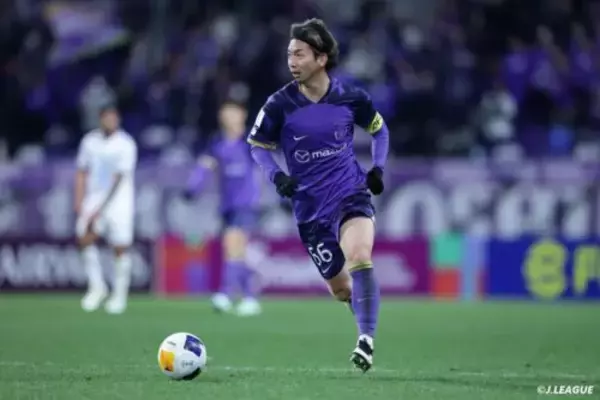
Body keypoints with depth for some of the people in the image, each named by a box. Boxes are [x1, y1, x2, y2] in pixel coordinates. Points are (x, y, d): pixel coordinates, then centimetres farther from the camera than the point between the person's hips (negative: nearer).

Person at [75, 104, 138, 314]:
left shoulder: (126, 145, -10)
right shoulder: (90, 141, 4)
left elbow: (118, 179, -14)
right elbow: (82, 173, 12)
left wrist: (100, 209, -18)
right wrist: (79, 200, 0)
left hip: (119, 201, -3)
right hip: (93, 198, 3)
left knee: (120, 248, -3)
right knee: (85, 238, -15)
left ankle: (119, 295, 11)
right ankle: (96, 287, 0)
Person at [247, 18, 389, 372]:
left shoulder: (351, 98, -6)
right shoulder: (280, 104, -8)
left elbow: (379, 129, 14)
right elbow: (258, 146, 6)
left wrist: (378, 168, -1)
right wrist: (277, 176, -12)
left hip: (352, 194, -1)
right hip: (311, 207, 1)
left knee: (359, 259, -28)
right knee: (341, 288, 6)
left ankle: (367, 340, -25)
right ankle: (368, 331, 33)